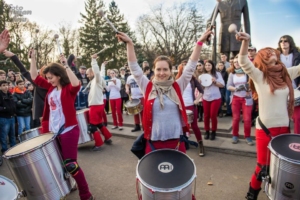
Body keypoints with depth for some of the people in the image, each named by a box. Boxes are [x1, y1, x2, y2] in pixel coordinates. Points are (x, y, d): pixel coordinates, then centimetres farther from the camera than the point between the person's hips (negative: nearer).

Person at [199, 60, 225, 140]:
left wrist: (215, 81, -19)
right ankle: (207, 131, 19)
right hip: (205, 98, 2)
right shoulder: (202, 75, 6)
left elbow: (222, 85, -4)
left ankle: (213, 132, 14)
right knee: (206, 115, 5)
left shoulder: (217, 74, 1)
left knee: (213, 115, -2)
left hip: (215, 98, -2)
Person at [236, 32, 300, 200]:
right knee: (263, 166, 3)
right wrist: (246, 41, -37)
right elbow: (244, 62, -22)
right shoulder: (259, 76, -8)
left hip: (284, 127, 5)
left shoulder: (286, 74, 7)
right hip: (265, 129, -5)